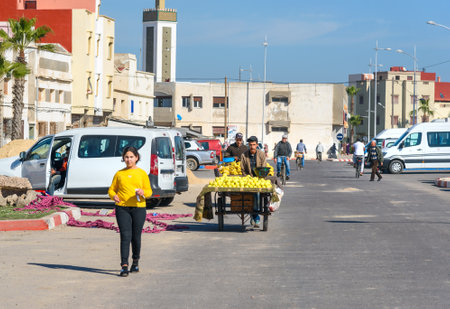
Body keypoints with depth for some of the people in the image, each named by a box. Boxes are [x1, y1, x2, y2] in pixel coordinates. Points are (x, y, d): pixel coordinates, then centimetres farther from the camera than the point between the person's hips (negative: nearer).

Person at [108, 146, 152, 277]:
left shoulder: (142, 173, 7)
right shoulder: (119, 174, 10)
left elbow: (149, 191, 5)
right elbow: (111, 189, 14)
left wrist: (143, 192, -18)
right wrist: (113, 196, -9)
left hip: (138, 208, 0)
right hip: (122, 208, 0)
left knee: (136, 237, 7)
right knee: (125, 236, -10)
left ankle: (135, 262, 29)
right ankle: (124, 266, -14)